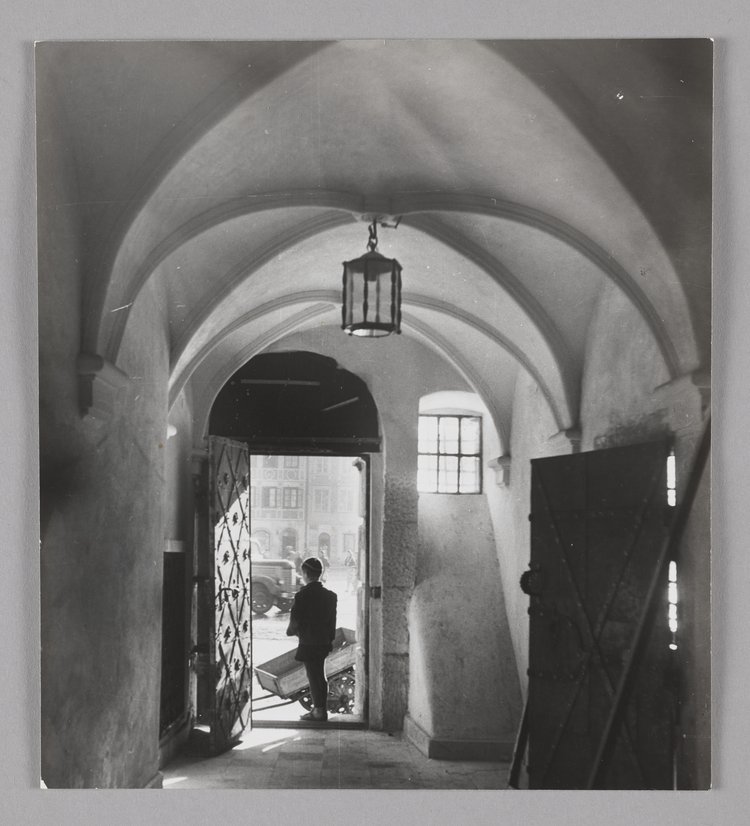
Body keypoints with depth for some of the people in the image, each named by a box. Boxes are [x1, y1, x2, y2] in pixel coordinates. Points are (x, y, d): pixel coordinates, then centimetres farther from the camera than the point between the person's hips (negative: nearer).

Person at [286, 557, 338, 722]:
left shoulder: (303, 595, -16)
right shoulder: (329, 595, 4)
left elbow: (295, 620, -12)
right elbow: (331, 621, 8)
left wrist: (291, 631, 8)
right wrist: (330, 639, 15)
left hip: (308, 644, -7)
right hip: (324, 642, 7)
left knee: (314, 676, 1)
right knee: (319, 675, 17)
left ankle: (320, 710, 5)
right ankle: (319, 709, 24)